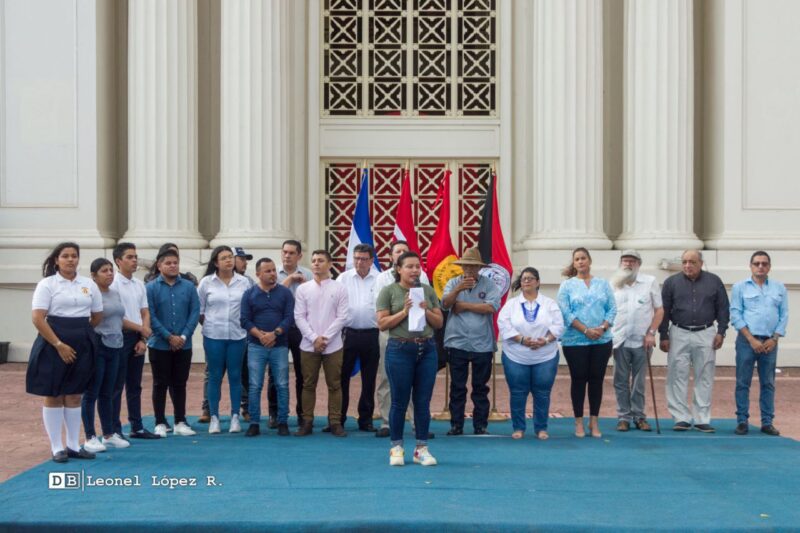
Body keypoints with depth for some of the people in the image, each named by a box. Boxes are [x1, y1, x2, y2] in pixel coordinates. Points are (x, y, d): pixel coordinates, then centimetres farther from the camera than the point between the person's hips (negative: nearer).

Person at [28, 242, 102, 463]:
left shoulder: (89, 285, 8)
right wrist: (59, 344, -18)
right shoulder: (47, 284, -4)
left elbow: (98, 316, 16)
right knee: (53, 396, 2)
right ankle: (57, 447, 9)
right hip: (53, 345, -4)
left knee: (74, 395, 9)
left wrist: (80, 331, 14)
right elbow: (37, 318, -13)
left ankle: (73, 446, 16)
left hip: (82, 345, 4)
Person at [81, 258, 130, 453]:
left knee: (107, 393, 14)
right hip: (97, 347, -7)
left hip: (114, 347, 7)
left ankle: (109, 435, 21)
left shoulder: (115, 294, 13)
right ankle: (90, 438, 6)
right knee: (92, 393, 0)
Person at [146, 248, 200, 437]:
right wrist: (169, 337, -13)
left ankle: (180, 422, 17)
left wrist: (183, 337, -10)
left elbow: (195, 313, 0)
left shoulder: (188, 287, 3)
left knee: (180, 384, 9)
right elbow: (150, 316, -8)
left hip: (184, 345, 2)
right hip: (160, 345, -2)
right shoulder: (151, 288, -3)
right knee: (160, 385, 5)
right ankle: (160, 423, 12)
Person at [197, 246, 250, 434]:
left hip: (237, 335, 1)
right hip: (213, 336, -1)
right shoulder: (206, 282, 0)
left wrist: (245, 324, 2)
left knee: (235, 376, 4)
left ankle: (235, 416, 12)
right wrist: (209, 325, 3)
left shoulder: (244, 282, 2)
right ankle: (214, 417, 11)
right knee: (215, 377, 4)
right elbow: (198, 309, 6)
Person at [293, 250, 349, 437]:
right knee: (308, 385, 6)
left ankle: (335, 422, 10)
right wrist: (314, 338, -11)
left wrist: (325, 338, -12)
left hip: (333, 345, -1)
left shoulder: (339, 288, 1)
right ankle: (307, 422, 13)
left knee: (335, 385, 4)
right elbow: (299, 317, 0)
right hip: (309, 345, 1)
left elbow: (342, 317, -4)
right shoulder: (303, 289, 4)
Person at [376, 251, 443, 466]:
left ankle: (422, 448, 14)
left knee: (423, 402, 5)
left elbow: (439, 322, 11)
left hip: (427, 349, 3)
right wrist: (404, 311, -14)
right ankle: (396, 448, 14)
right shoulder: (389, 291, 0)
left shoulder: (428, 290, 10)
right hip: (400, 349, -3)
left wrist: (426, 311, -7)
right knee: (400, 401, 3)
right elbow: (382, 323, -5)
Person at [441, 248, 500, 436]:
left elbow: (492, 307, -14)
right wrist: (458, 289, -25)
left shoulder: (489, 284, 1)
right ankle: (456, 425, 11)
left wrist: (464, 305, -10)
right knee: (457, 387, 5)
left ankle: (480, 425, 13)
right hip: (458, 343, 1)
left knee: (481, 388, 7)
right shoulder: (453, 283, 6)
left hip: (482, 344, -1)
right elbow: (445, 303, -8)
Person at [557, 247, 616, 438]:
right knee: (578, 380, 2)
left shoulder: (603, 284, 9)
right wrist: (586, 330, -15)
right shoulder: (567, 285, 2)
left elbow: (612, 309, 5)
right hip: (575, 341, -2)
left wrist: (602, 328, -12)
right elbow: (565, 312, -6)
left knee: (597, 379, 5)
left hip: (602, 340, 2)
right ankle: (579, 421, 10)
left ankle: (594, 421, 14)